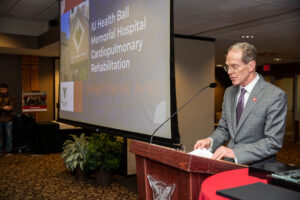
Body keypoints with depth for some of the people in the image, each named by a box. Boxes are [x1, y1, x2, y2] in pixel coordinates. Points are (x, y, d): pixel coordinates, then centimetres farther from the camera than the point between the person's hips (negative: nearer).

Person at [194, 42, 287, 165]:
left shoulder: (275, 96, -9)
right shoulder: (229, 92, 11)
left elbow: (273, 142, -12)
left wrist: (235, 152, -20)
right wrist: (210, 141, -3)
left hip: (258, 169, -4)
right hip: (229, 165, 4)